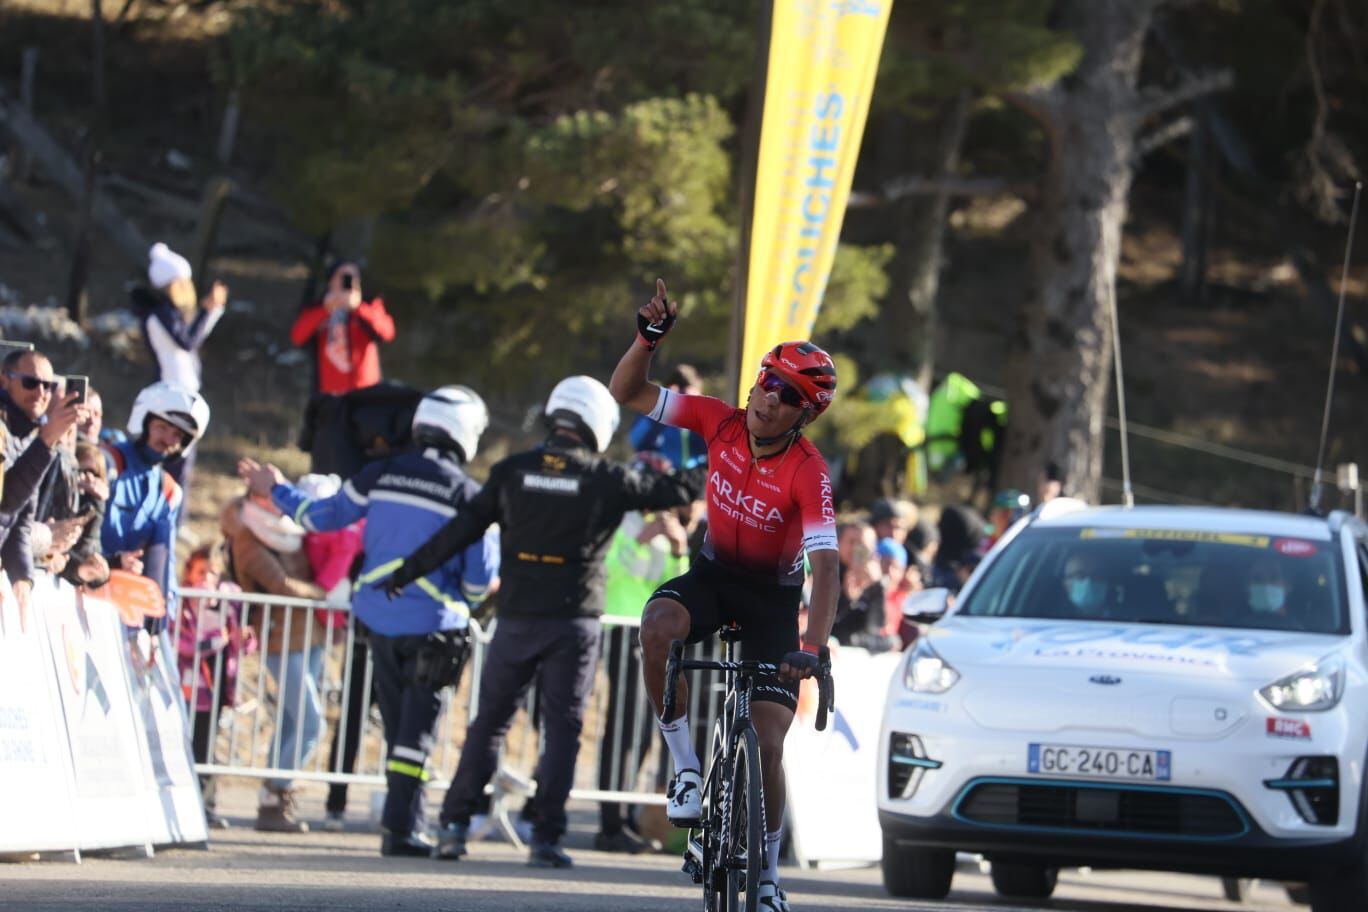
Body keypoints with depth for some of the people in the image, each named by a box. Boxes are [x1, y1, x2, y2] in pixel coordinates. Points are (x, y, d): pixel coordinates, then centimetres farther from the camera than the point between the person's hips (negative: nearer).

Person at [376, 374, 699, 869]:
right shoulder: (607, 480, -3)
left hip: (517, 619, 2)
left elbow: (462, 528, 2)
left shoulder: (513, 471, 1)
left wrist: (408, 572, 9)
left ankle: (455, 824, 6)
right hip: (573, 623, -2)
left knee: (489, 721, 10)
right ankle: (545, 837, -1)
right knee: (562, 729, 4)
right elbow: (676, 492, 8)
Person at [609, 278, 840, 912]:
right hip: (712, 573, 3)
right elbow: (627, 394, -10)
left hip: (772, 596, -3)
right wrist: (648, 337, -28)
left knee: (767, 747, -10)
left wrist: (811, 647, -46)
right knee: (657, 627, -35)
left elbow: (825, 567, -33)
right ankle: (687, 769, -20)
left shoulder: (809, 474, -25)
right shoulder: (721, 423, -14)